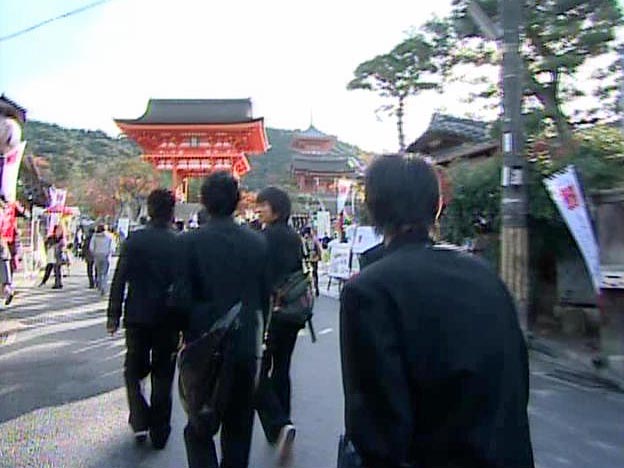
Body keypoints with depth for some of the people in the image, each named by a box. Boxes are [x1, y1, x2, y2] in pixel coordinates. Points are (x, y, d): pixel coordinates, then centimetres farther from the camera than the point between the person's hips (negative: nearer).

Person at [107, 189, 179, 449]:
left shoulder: (134, 240, -7)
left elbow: (119, 280, -6)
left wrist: (113, 315, 3)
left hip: (137, 317, 0)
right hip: (168, 320, 0)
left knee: (134, 369, 20)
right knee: (162, 375, 12)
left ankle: (140, 421, 8)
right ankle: (159, 432, 19)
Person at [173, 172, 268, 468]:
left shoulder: (189, 242, -13)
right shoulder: (258, 243, -3)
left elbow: (181, 299, -13)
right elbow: (265, 297, 2)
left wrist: (186, 332, 6)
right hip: (246, 347, 3)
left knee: (199, 430, 13)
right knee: (238, 428, 19)